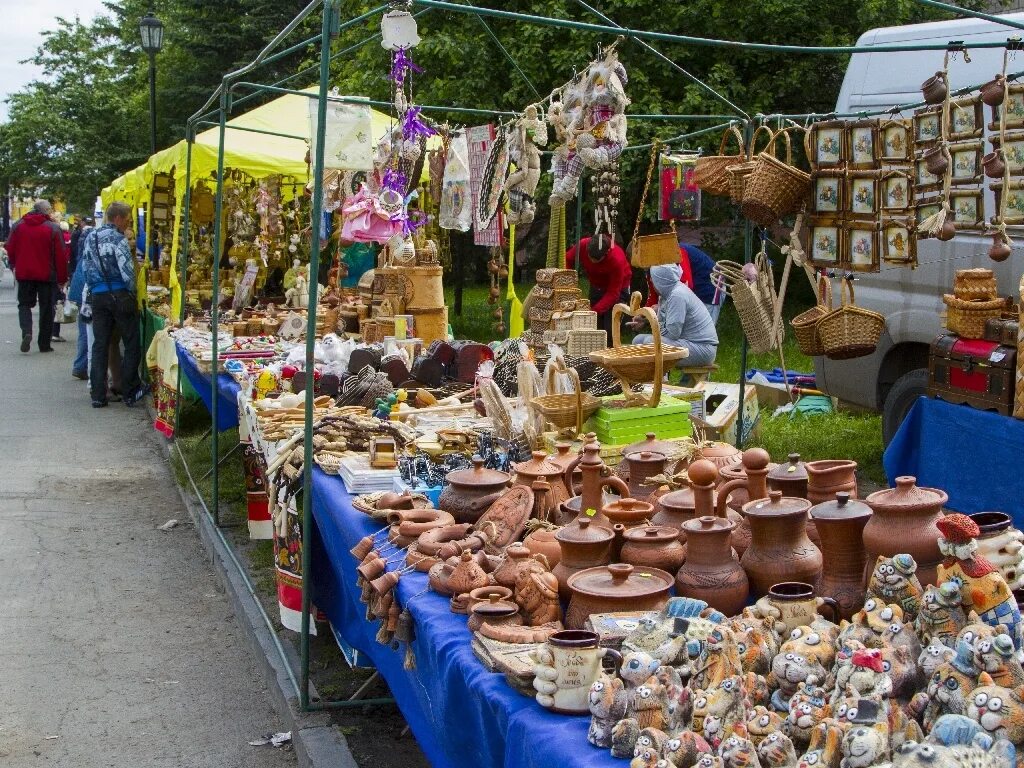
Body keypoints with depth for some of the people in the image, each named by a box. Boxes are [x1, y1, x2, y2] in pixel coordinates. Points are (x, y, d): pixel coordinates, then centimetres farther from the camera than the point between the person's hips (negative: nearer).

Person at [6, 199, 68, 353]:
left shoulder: (18, 225, 1)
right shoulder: (53, 228, -9)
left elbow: (10, 248, 6)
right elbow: (61, 255, -11)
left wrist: (14, 266, 21)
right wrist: (62, 277, -4)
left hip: (24, 273, 2)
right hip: (47, 275, -2)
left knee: (24, 304, 13)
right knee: (46, 308, 8)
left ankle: (26, 332, -13)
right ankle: (44, 344, 9)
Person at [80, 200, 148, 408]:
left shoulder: (90, 238, 9)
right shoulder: (118, 239, -11)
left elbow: (86, 268, 11)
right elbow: (127, 272, -13)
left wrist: (94, 289, 17)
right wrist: (132, 294, 1)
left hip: (97, 296, 6)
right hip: (119, 295, -6)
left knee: (99, 346, 8)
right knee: (131, 345, 6)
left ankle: (98, 395, 7)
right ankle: (130, 392, 9)